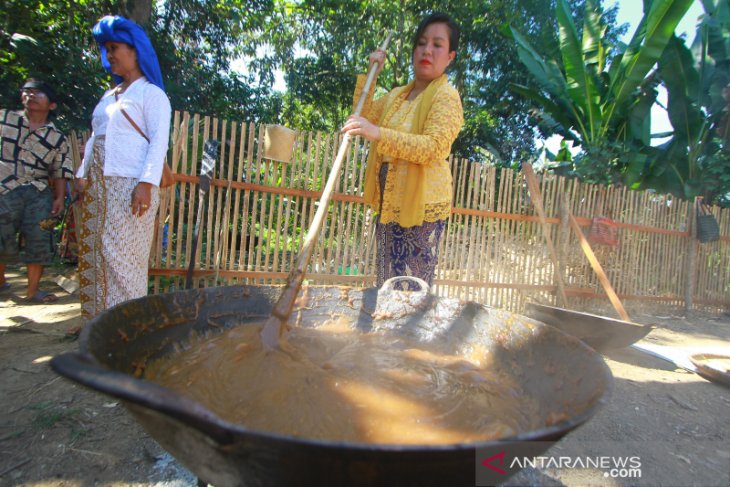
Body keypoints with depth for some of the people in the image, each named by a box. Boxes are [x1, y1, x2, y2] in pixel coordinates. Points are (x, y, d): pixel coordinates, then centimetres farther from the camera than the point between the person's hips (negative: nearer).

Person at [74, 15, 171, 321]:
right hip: (99, 186, 8)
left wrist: (147, 183, -22)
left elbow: (159, 141, -12)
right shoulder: (109, 96, 24)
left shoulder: (151, 93, 0)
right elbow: (95, 137, 25)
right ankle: (98, 320, 17)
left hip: (129, 185, -8)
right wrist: (82, 174, 16)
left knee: (121, 255, -9)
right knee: (93, 253, 8)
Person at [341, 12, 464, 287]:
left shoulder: (446, 95, -8)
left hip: (421, 205, -8)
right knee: (386, 286, 15)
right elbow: (365, 116, 16)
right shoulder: (397, 95, 18)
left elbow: (433, 147, -24)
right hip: (388, 203, 8)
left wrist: (378, 133, -34)